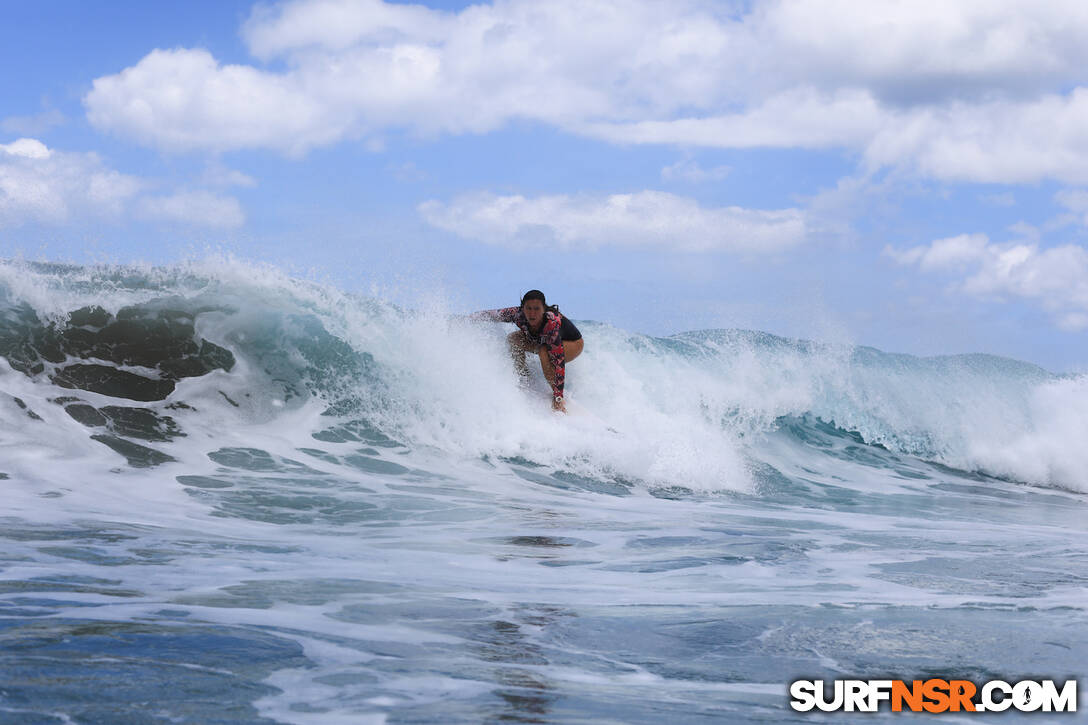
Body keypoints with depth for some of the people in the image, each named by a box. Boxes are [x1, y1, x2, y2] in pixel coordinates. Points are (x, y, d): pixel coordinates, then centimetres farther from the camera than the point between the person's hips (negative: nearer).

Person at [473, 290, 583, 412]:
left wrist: (558, 398, -46)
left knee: (545, 352, -34)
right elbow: (492, 314, -11)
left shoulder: (552, 322, -41)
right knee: (513, 339, -14)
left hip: (573, 342, -6)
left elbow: (558, 360, -43)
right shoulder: (518, 314, -28)